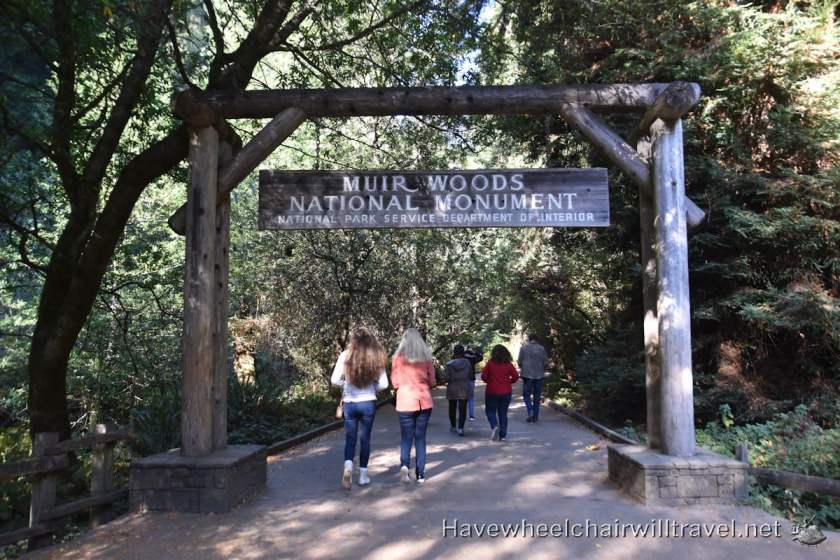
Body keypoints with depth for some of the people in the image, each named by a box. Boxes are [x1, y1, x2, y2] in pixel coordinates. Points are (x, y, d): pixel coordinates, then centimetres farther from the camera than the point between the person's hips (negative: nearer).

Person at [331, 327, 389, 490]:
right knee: (365, 439, 14)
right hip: (368, 403, 0)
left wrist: (346, 385, 8)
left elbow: (335, 380, -11)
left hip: (349, 403, 0)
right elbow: (383, 384, -7)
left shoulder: (345, 356, -8)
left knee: (350, 439, 13)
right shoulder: (376, 358, -6)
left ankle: (348, 466, -11)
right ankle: (363, 475, 21)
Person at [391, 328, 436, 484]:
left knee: (406, 437, 7)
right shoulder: (426, 357, 0)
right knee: (420, 438, 11)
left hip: (405, 402, -2)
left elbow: (395, 383, 0)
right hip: (424, 402, 2)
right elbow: (432, 381, 5)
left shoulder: (398, 358, -4)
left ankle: (404, 464, -18)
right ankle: (420, 474, 12)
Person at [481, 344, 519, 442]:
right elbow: (516, 376, -4)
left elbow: (483, 376, -9)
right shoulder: (508, 364, -3)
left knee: (490, 411, 12)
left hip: (492, 392, -2)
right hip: (506, 392, 2)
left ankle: (495, 426, -15)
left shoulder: (490, 364, -8)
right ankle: (503, 435, 11)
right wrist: (508, 382, 12)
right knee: (503, 413, 11)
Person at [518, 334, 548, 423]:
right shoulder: (542, 349, 0)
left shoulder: (524, 348, -2)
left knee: (526, 394, 9)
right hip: (539, 375, 1)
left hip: (527, 375, -1)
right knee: (537, 396, 10)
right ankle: (535, 416, 12)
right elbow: (546, 362, 1)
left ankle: (530, 410, -13)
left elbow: (519, 362, 0)